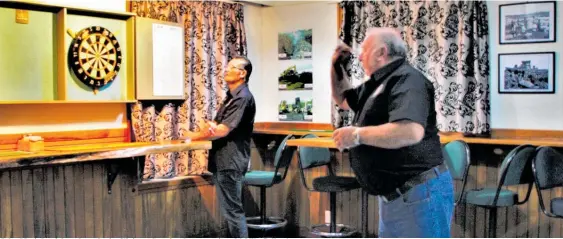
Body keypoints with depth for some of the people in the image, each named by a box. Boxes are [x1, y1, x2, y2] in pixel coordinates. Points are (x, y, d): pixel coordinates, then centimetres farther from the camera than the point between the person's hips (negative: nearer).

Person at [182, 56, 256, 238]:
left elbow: (223, 130, -19)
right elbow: (216, 125, 17)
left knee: (233, 210, -4)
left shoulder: (243, 97, -14)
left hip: (231, 162, -10)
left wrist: (193, 137, -8)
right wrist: (210, 126, -8)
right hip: (223, 161, 10)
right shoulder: (231, 96, 17)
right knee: (231, 209, 16)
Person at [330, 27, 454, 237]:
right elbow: (343, 99, 32)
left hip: (419, 194, -10)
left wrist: (356, 135, -22)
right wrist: (336, 65, 15)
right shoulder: (377, 84, 15)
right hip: (393, 196, 10)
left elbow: (410, 132, -33)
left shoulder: (405, 80, -17)